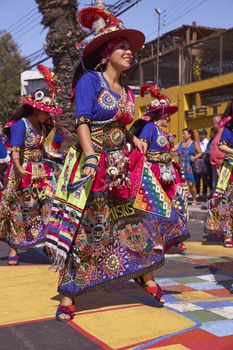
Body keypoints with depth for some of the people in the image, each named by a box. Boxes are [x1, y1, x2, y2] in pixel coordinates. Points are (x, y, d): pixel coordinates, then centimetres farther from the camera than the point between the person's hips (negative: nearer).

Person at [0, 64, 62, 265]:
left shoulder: (42, 125, 8)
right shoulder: (21, 124, -14)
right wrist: (19, 169, -38)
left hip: (40, 172, 6)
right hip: (23, 173, -6)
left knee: (46, 207, -1)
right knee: (19, 210, 3)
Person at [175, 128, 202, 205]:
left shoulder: (194, 143, 3)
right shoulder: (180, 144, 14)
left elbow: (200, 153, 1)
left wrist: (195, 157, -15)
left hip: (190, 168, -4)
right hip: (181, 167, 4)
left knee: (191, 184, -7)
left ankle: (194, 200, 7)